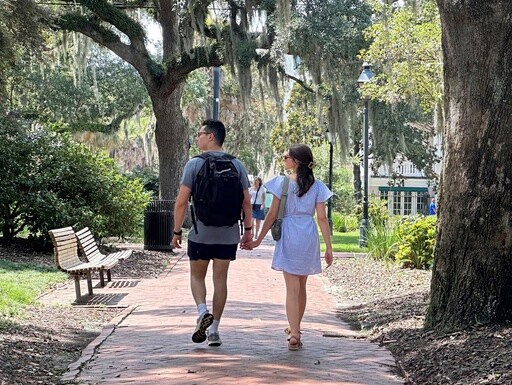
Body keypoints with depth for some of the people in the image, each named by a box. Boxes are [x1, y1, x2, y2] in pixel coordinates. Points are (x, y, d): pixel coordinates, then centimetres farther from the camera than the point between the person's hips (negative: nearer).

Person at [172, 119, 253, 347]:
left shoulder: (194, 164, -7)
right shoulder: (237, 165, 3)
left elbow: (181, 202, -8)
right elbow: (247, 202, 3)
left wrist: (177, 231, 0)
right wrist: (248, 229, 12)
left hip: (200, 233, -3)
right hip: (228, 234, 3)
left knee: (197, 276, 14)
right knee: (220, 280, 9)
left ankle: (202, 311, -11)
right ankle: (214, 330, 12)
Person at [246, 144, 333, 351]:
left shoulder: (282, 182, -5)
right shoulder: (317, 186, 2)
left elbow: (272, 215, -4)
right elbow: (322, 218, -1)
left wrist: (258, 240, 5)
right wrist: (328, 247, 3)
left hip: (289, 236, -3)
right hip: (309, 237, 3)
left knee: (292, 287, -4)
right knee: (301, 286, 18)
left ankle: (294, 335, -13)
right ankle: (295, 328, 31)